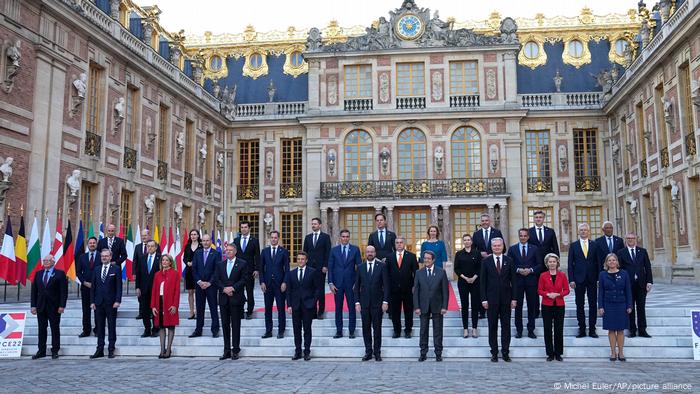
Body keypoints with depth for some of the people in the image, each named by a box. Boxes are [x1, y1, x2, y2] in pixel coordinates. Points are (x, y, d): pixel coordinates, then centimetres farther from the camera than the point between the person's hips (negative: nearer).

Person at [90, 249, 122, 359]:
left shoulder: (116, 269, -1)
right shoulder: (96, 269, 11)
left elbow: (119, 286, -5)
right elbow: (93, 286, 10)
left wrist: (117, 301, -12)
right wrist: (92, 301, 3)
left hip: (111, 303, -4)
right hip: (99, 302, 4)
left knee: (111, 327, 3)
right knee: (100, 327, 7)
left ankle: (111, 350, 8)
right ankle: (100, 350, 13)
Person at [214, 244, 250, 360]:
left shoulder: (243, 264, 1)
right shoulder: (220, 264, 13)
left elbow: (244, 279, -6)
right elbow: (216, 280, 6)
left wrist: (233, 288, -15)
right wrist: (224, 289, -10)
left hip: (236, 298, -4)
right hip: (223, 298, 4)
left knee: (235, 325, -1)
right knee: (225, 325, 7)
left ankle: (236, 351, 5)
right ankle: (227, 350, 13)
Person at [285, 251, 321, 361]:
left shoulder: (312, 272, 1)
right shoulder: (291, 273, 9)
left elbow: (318, 288, 2)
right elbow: (288, 290, 8)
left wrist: (314, 301, -6)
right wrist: (289, 305, 1)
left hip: (308, 305, -2)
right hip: (295, 306, 3)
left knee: (307, 329, 1)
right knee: (296, 329, 6)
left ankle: (307, 352, 8)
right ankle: (297, 351, 13)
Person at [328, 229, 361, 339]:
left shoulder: (355, 249, 3)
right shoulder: (334, 250, 5)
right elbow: (330, 267, 4)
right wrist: (330, 283, -4)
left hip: (350, 283, -1)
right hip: (337, 283, 1)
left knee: (352, 308, 3)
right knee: (338, 308, 6)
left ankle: (352, 331, 12)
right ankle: (339, 331, 14)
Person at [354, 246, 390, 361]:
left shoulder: (382, 266, 0)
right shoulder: (361, 267, 7)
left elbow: (386, 285, -2)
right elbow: (357, 286, 8)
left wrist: (385, 301, -8)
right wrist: (357, 302, 0)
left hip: (377, 302, -2)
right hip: (364, 303, 2)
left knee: (377, 328, 3)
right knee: (366, 328, 5)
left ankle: (377, 352, 13)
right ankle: (368, 352, 14)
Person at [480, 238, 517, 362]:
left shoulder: (509, 261, 5)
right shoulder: (486, 262, 1)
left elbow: (513, 281, 4)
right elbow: (482, 282, 0)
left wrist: (514, 298, -2)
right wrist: (484, 299, -6)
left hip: (506, 299, 1)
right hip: (491, 299, -1)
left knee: (506, 326, 5)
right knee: (492, 327, 5)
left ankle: (505, 352, 13)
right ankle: (494, 352, 13)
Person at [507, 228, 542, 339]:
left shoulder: (534, 249, 6)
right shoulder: (512, 249, 5)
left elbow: (540, 264, 4)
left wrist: (531, 270, -12)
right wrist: (518, 270, -13)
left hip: (531, 280, 0)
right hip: (517, 280, 0)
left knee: (531, 306, 5)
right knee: (518, 306, 4)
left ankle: (531, 330, 14)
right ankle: (519, 330, 13)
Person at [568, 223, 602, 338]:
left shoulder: (594, 245, 7)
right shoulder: (573, 245, 4)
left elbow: (598, 263, 6)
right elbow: (570, 264, 2)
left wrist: (599, 278, -1)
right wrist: (571, 280, -5)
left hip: (592, 279, 1)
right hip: (579, 279, -1)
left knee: (593, 304, 3)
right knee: (579, 305, 4)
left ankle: (592, 329, 10)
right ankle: (582, 329, 10)